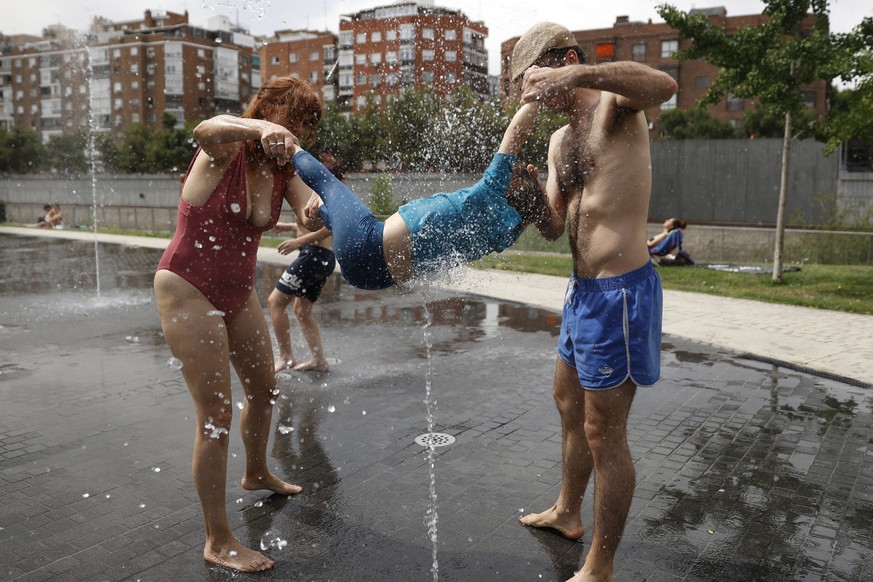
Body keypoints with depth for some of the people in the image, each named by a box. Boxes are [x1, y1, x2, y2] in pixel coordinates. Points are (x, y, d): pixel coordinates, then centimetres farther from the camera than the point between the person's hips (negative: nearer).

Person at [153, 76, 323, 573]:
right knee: (217, 416, -7)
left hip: (239, 293, 8)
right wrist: (260, 127, -59)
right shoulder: (227, 151, -18)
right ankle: (218, 541, 6)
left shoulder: (285, 170, 2)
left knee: (264, 387, 22)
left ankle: (257, 473, 50)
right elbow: (206, 130, -42)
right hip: (189, 292, -8)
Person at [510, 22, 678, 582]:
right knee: (570, 404, 24)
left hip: (619, 291, -10)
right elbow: (553, 225, 9)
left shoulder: (616, 104, -10)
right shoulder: (560, 140, 15)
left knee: (604, 433, 0)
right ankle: (568, 512, 46)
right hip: (584, 287, 10)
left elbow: (663, 84, -35)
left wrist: (576, 74, -41)